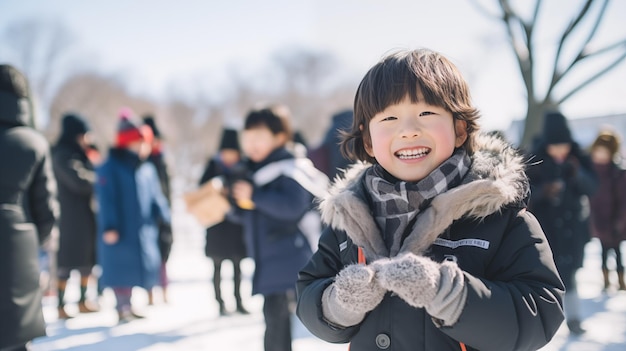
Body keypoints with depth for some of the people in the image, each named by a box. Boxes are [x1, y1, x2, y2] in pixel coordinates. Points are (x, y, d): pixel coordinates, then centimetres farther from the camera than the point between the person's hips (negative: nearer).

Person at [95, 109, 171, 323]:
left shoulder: (148, 169, 9)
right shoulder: (109, 168, -9)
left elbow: (156, 196, 12)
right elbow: (106, 199, -14)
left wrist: (163, 216, 2)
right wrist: (109, 226, -19)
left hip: (144, 231, 6)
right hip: (120, 231, -6)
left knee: (144, 269, 9)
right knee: (121, 270, -1)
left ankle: (129, 306, 22)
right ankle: (122, 308, 10)